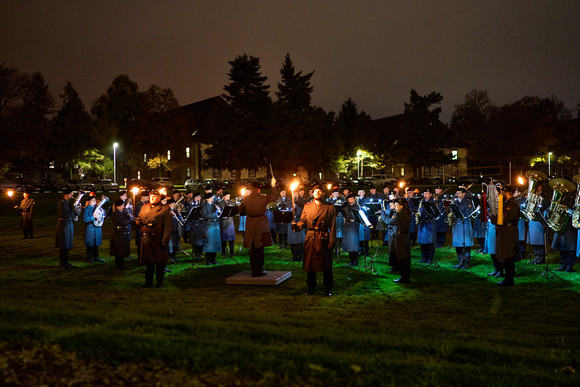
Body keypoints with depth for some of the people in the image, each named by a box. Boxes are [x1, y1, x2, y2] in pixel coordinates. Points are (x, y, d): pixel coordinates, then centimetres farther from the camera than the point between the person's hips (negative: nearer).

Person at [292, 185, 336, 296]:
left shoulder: (329, 207, 2)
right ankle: (311, 288, 19)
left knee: (326, 265, 2)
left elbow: (332, 226, -1)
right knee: (310, 263, 6)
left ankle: (328, 289, 15)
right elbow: (303, 221, 8)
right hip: (310, 239, 2)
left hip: (324, 239, -2)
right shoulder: (307, 206, 10)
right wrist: (296, 225, -14)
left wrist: (332, 241, -8)